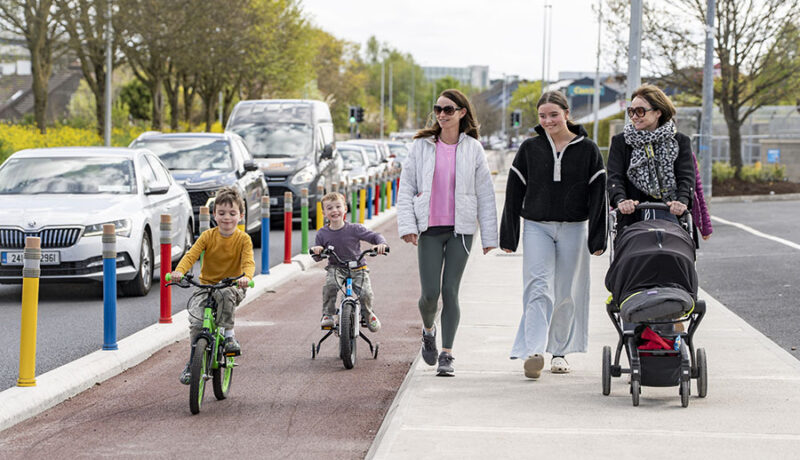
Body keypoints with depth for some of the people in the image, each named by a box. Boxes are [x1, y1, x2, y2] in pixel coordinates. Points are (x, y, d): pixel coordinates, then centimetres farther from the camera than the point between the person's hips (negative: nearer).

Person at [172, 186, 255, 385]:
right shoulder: (208, 236, -2)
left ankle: (228, 332, -18)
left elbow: (248, 262, -20)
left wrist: (246, 276, -44)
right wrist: (179, 271, -35)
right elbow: (191, 254, -14)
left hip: (232, 286, -1)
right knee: (195, 320, -20)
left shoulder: (243, 239, -6)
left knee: (226, 294, -39)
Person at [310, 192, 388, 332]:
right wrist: (316, 250, -20)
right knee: (329, 285, -32)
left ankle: (367, 314, 13)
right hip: (336, 268, 1)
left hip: (357, 269, -1)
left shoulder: (354, 229, -9)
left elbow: (375, 236, -6)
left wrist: (381, 244, -29)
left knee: (365, 293, -21)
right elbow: (317, 257, 5)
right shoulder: (322, 233, -2)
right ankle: (327, 315, -14)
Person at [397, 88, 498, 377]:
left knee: (450, 291, -3)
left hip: (460, 230, 0)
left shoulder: (472, 148, 3)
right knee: (430, 293, -4)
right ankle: (428, 330, 29)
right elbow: (406, 187, 5)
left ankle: (447, 354, 5)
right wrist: (407, 225, -7)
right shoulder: (422, 146, 4)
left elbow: (485, 194, 6)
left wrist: (489, 236, 3)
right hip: (429, 229, 0)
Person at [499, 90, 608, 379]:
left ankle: (560, 351, 21)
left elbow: (598, 196, 1)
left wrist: (598, 238, -5)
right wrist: (508, 236, 3)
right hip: (537, 227, 0)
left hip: (573, 229, 0)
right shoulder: (529, 149, 4)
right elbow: (514, 194, 6)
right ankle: (533, 352, -22)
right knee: (539, 287, -14)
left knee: (567, 293, 7)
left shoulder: (587, 150, 2)